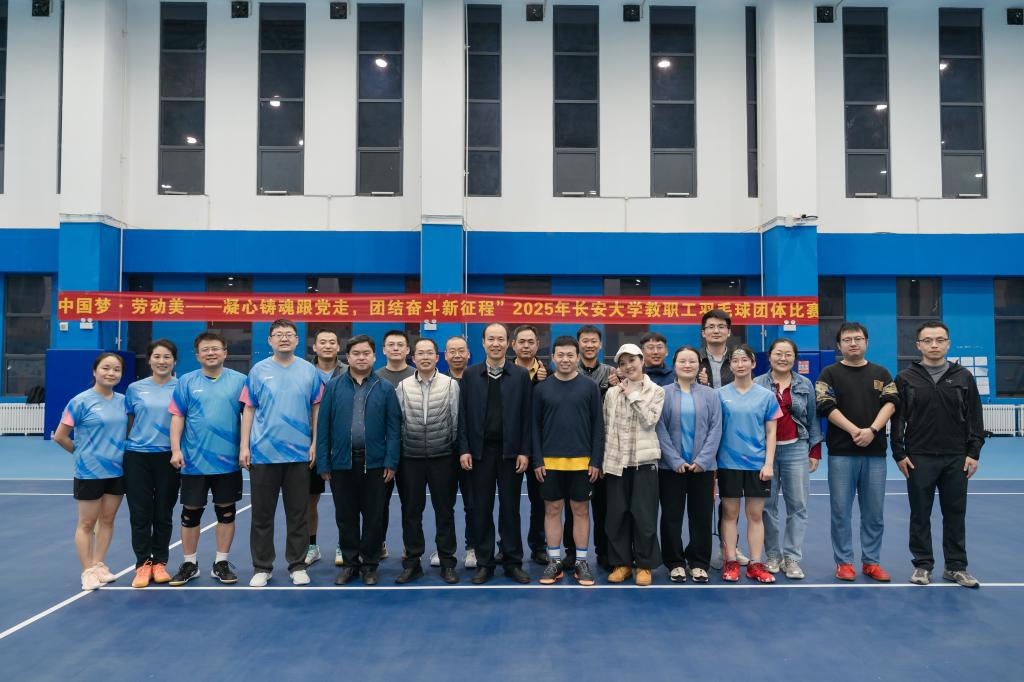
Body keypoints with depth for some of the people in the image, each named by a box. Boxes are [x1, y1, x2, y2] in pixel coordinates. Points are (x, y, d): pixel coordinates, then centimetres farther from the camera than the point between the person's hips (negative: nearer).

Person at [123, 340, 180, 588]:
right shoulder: (135, 388, 6)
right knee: (140, 514, 3)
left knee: (163, 514, 7)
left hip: (168, 458, -1)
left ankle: (159, 563, 20)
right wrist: (122, 450, 10)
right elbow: (128, 423, 12)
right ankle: (143, 564, 14)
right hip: (137, 457, 1)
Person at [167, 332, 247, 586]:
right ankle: (189, 564, 22)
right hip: (194, 461, 0)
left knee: (226, 511, 7)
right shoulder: (187, 382, 2)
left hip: (228, 460, 0)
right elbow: (177, 417, 1)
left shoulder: (239, 381, 1)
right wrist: (175, 449, -8)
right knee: (190, 512, 8)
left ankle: (221, 563, 20)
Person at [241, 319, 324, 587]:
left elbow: (316, 409, 5)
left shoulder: (309, 371, 3)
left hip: (299, 453, 0)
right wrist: (244, 446, -2)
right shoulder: (258, 370, 2)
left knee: (298, 514, 8)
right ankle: (261, 567, 19)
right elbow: (249, 410, 3)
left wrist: (315, 443, -1)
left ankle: (298, 565, 19)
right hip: (263, 453, 0)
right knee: (262, 514, 8)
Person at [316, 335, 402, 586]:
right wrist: (323, 463, -1)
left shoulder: (385, 388, 2)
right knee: (346, 517, 10)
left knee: (374, 517, 7)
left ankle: (369, 564, 21)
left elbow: (394, 427, 0)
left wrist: (391, 462, -7)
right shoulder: (334, 386, 4)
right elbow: (323, 426, 3)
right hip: (342, 462, 1)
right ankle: (350, 563, 24)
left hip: (375, 463, -1)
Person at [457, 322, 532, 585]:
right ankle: (484, 563, 16)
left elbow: (526, 416, 0)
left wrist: (524, 451, -5)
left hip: (510, 450, -1)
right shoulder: (470, 374, 4)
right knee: (482, 509, 6)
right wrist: (464, 449, -3)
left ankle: (513, 562, 17)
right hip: (481, 450, 1)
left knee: (510, 508, 6)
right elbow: (464, 415, 3)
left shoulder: (521, 375, 2)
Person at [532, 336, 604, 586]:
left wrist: (596, 461, -4)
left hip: (581, 461, -1)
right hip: (550, 462, 1)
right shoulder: (542, 389, 3)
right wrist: (537, 460, -3)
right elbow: (536, 426, 4)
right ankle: (554, 561, 17)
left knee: (581, 511, 7)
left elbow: (598, 425, 1)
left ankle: (580, 561, 18)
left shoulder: (589, 386, 0)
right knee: (552, 510, 7)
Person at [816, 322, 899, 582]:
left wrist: (872, 430, -14)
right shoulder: (830, 373, 4)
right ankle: (844, 562, 10)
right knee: (841, 511, 1)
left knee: (874, 512, 7)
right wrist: (855, 431, -15)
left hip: (875, 453, 3)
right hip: (841, 453, -2)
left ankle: (871, 562, 18)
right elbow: (827, 407, -7)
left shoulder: (881, 373, 13)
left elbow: (891, 402, 1)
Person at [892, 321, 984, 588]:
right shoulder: (906, 378, 1)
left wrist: (974, 452, -1)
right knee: (920, 514, 6)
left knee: (955, 514, 8)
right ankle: (922, 565, 17)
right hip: (919, 459, -1)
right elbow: (897, 419, 0)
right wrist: (899, 453, -5)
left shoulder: (963, 377, 5)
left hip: (956, 459, 1)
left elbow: (974, 418, 6)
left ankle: (956, 566, 20)